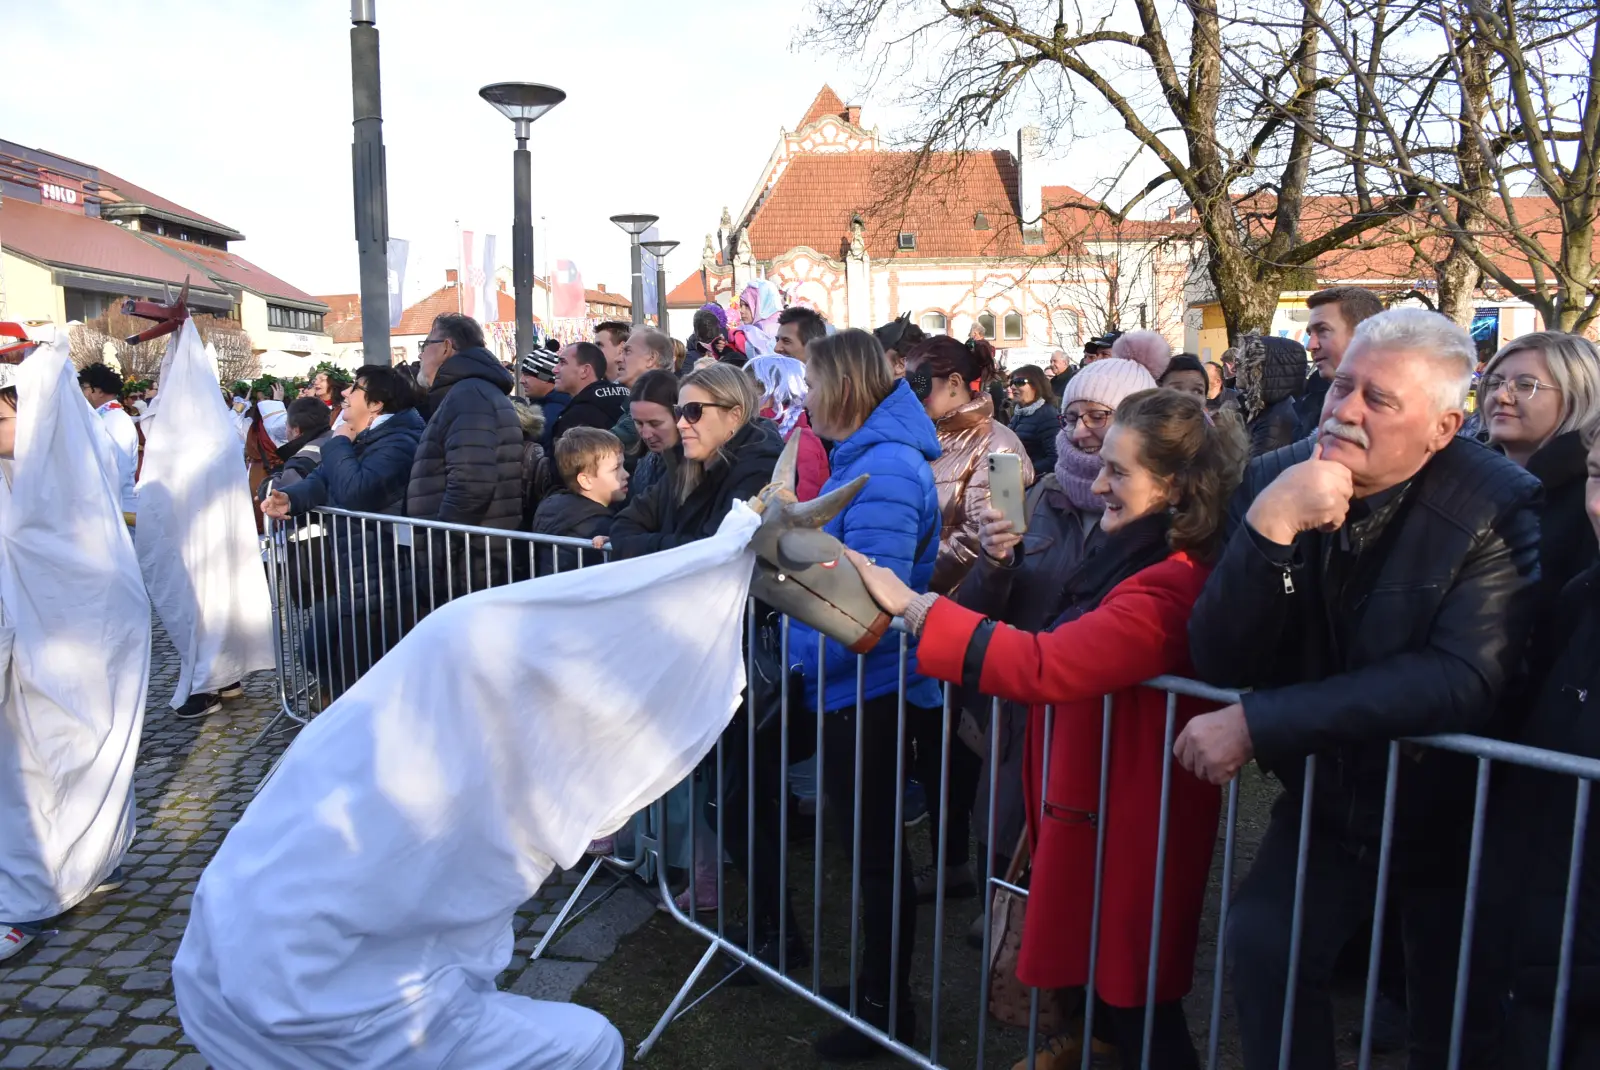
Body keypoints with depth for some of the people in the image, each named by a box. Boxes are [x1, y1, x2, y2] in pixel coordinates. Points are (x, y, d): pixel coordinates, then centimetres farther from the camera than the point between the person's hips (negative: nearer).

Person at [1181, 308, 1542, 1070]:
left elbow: (1461, 680, -32)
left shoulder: (1499, 509, -20)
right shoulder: (1274, 480, -12)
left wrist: (1257, 723, -34)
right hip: (1325, 795, 2)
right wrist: (1269, 526, -34)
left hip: (1445, 813, -2)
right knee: (1260, 945, -12)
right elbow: (1220, 662, -18)